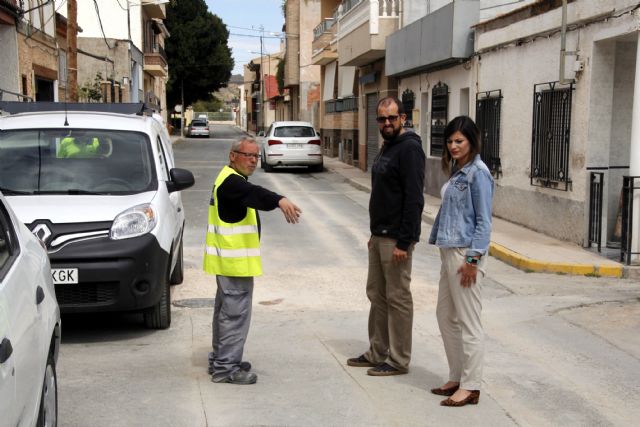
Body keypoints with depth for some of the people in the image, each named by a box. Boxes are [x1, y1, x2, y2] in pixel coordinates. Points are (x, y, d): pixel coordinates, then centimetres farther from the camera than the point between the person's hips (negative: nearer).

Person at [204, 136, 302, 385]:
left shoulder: (231, 180, 16)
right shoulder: (231, 181, -19)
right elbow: (254, 193, -39)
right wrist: (280, 200, -57)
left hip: (229, 260, 11)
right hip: (235, 260, -11)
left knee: (226, 309, 19)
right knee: (235, 312, -8)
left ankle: (220, 359, 30)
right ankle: (226, 368, -4)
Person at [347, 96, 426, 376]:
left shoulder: (409, 148, -14)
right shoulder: (387, 147, 16)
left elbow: (413, 199, -20)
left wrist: (403, 242, -22)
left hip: (396, 238, -10)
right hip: (379, 236, 10)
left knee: (398, 298, -1)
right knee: (376, 294, 15)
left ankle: (398, 360, 9)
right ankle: (377, 353, 26)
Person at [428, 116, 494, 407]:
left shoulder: (478, 173, -12)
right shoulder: (456, 171, 13)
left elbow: (484, 221, -15)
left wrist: (473, 259, -18)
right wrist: (437, 239, 16)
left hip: (466, 254, -9)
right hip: (449, 252, 9)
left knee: (468, 322, -2)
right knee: (445, 316, 15)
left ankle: (470, 386, 7)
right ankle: (457, 377, 26)